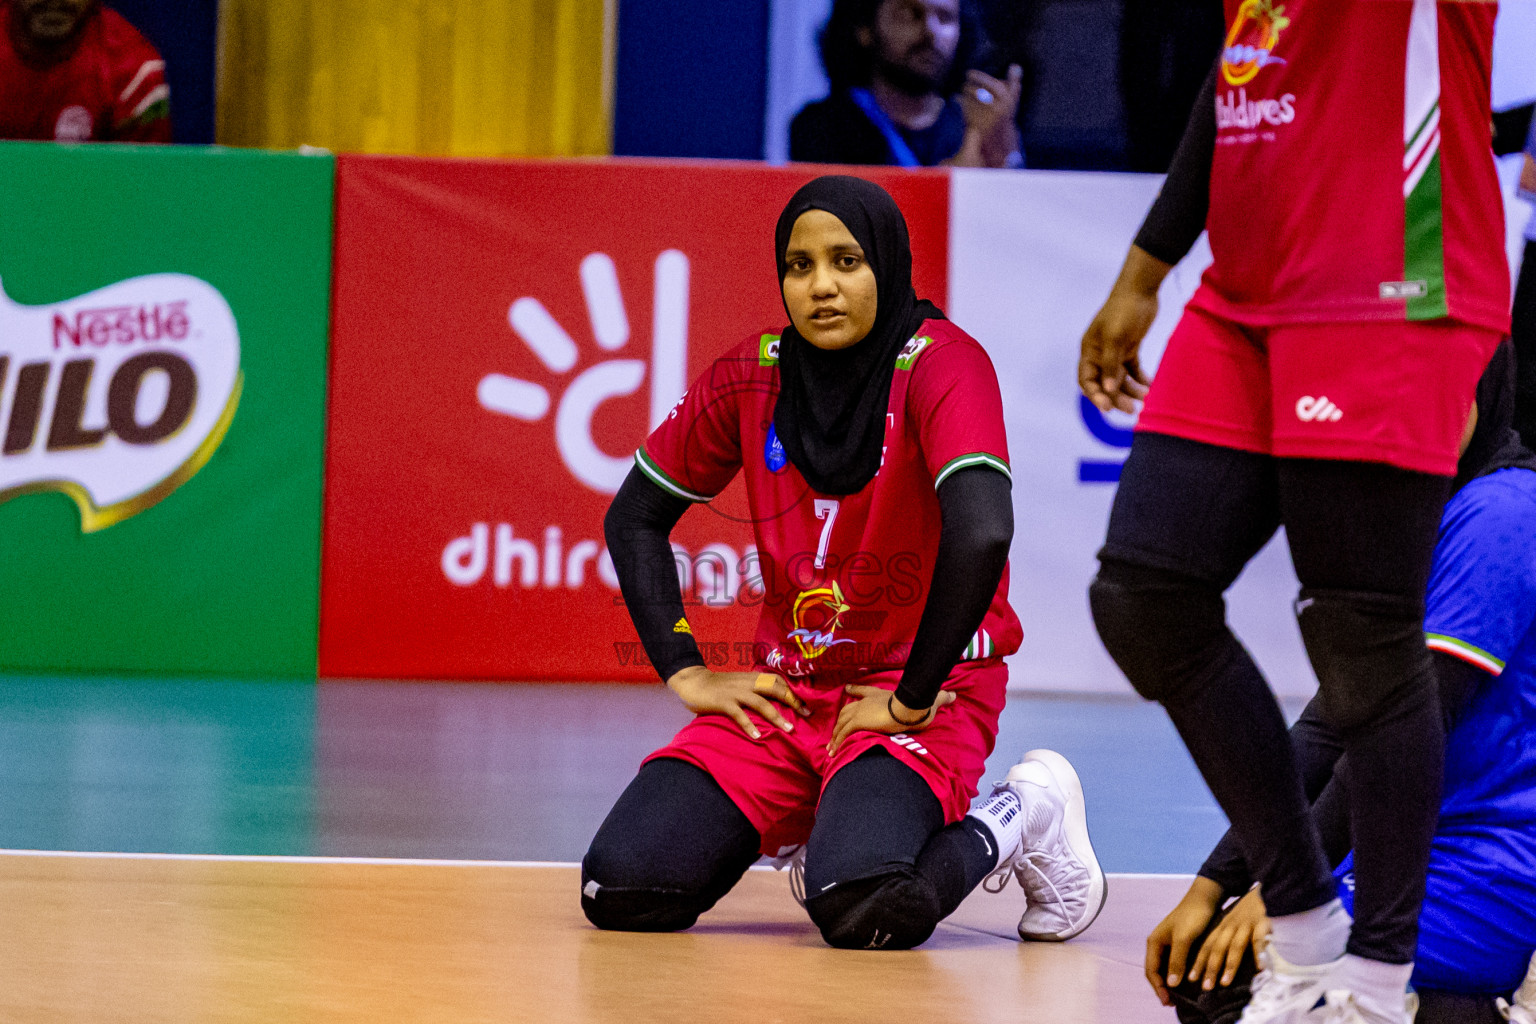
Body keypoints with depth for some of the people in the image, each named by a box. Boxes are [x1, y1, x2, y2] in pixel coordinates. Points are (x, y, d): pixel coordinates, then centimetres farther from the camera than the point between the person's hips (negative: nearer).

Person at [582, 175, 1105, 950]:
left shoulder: (939, 365, -14)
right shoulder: (751, 378, 3)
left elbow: (981, 534, -29)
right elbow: (635, 517, 14)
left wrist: (911, 699, -22)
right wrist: (685, 672, 3)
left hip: (920, 691, -5)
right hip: (785, 693, 6)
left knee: (860, 908, -34)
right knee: (622, 890, -15)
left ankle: (1013, 820, 0)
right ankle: (812, 827, 16)